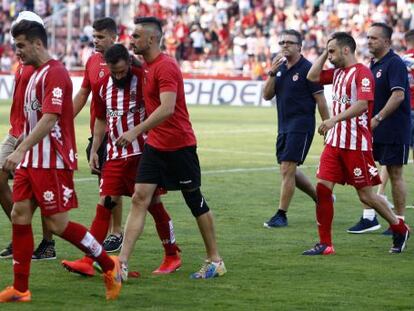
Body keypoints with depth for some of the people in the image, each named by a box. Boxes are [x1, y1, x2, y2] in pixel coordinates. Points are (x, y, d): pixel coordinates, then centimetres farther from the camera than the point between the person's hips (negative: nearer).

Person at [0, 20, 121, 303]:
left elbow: (49, 119, -25)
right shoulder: (35, 73, 15)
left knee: (58, 224, -6)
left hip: (52, 163, -9)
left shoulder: (55, 73, -15)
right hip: (31, 162, 9)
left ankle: (110, 266, 10)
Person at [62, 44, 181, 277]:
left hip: (141, 154, -5)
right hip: (115, 156, 5)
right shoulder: (104, 87, 8)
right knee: (104, 205, -1)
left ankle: (173, 257, 16)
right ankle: (88, 262, -4)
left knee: (154, 205, 1)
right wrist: (94, 151, 13)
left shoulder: (143, 80, -10)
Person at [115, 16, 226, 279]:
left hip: (179, 146, -8)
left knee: (196, 202, 5)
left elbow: (167, 108, -31)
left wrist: (136, 131, -35)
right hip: (155, 146, 8)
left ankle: (215, 261, 18)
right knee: (140, 199, -3)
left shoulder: (165, 67, -19)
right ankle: (122, 263, -9)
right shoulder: (147, 66, 10)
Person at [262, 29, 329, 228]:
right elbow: (267, 95, 4)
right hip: (284, 127, 8)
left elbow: (320, 99, -9)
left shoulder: (307, 68, -10)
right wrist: (272, 73, -10)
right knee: (289, 171, 13)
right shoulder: (280, 68, 10)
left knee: (287, 169, -11)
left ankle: (281, 215, -5)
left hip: (301, 126, -8)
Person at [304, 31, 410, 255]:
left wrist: (334, 119, -31)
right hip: (334, 142, 8)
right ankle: (325, 244, 2)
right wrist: (325, 54, 12)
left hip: (356, 143, -8)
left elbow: (362, 104, -23)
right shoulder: (337, 73, 14)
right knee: (322, 187, -2)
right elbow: (312, 77, 20)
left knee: (366, 195, 0)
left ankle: (400, 229, 21)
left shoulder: (361, 73, -12)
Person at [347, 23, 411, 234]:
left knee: (395, 174, -2)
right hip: (373, 129, 9)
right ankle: (369, 217, 10)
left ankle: (399, 222, 6)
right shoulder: (374, 65, 14)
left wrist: (378, 118, -26)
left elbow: (398, 95, -23)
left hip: (394, 130, -9)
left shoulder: (394, 64, -13)